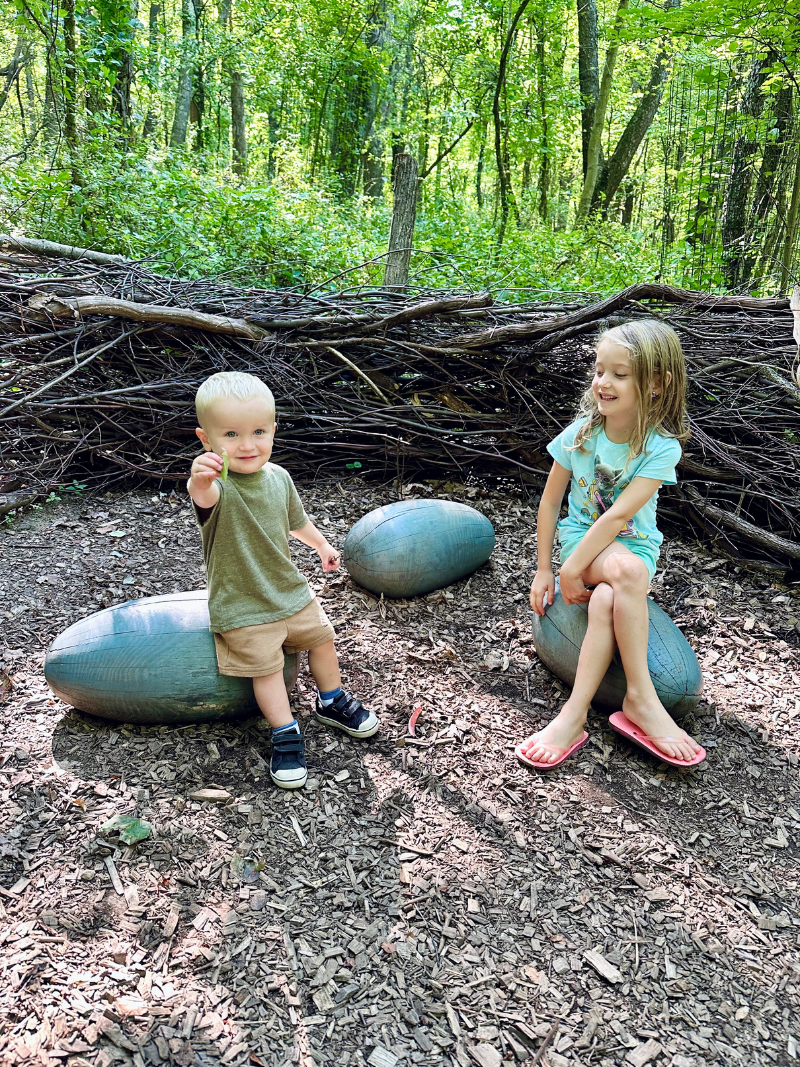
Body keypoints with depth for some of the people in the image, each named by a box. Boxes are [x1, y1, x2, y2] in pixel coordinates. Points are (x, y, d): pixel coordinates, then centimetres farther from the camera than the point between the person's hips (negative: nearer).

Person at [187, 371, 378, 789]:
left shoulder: (277, 477, -5)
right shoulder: (216, 485, -25)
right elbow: (205, 498, -52)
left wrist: (321, 544, 30)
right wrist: (200, 482, -75)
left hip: (289, 588, 6)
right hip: (242, 606, -6)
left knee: (322, 638, 18)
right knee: (266, 665, -4)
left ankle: (331, 701, 42)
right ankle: (286, 734, 17)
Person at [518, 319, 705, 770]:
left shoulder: (662, 448, -15)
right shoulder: (580, 434, -7)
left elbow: (619, 515, -21)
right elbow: (550, 501, 0)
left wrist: (572, 569, -24)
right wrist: (545, 570, -1)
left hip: (635, 543, 0)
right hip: (581, 534, 0)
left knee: (606, 600, -34)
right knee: (626, 570, -34)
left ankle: (575, 712, -30)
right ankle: (641, 698, -29)